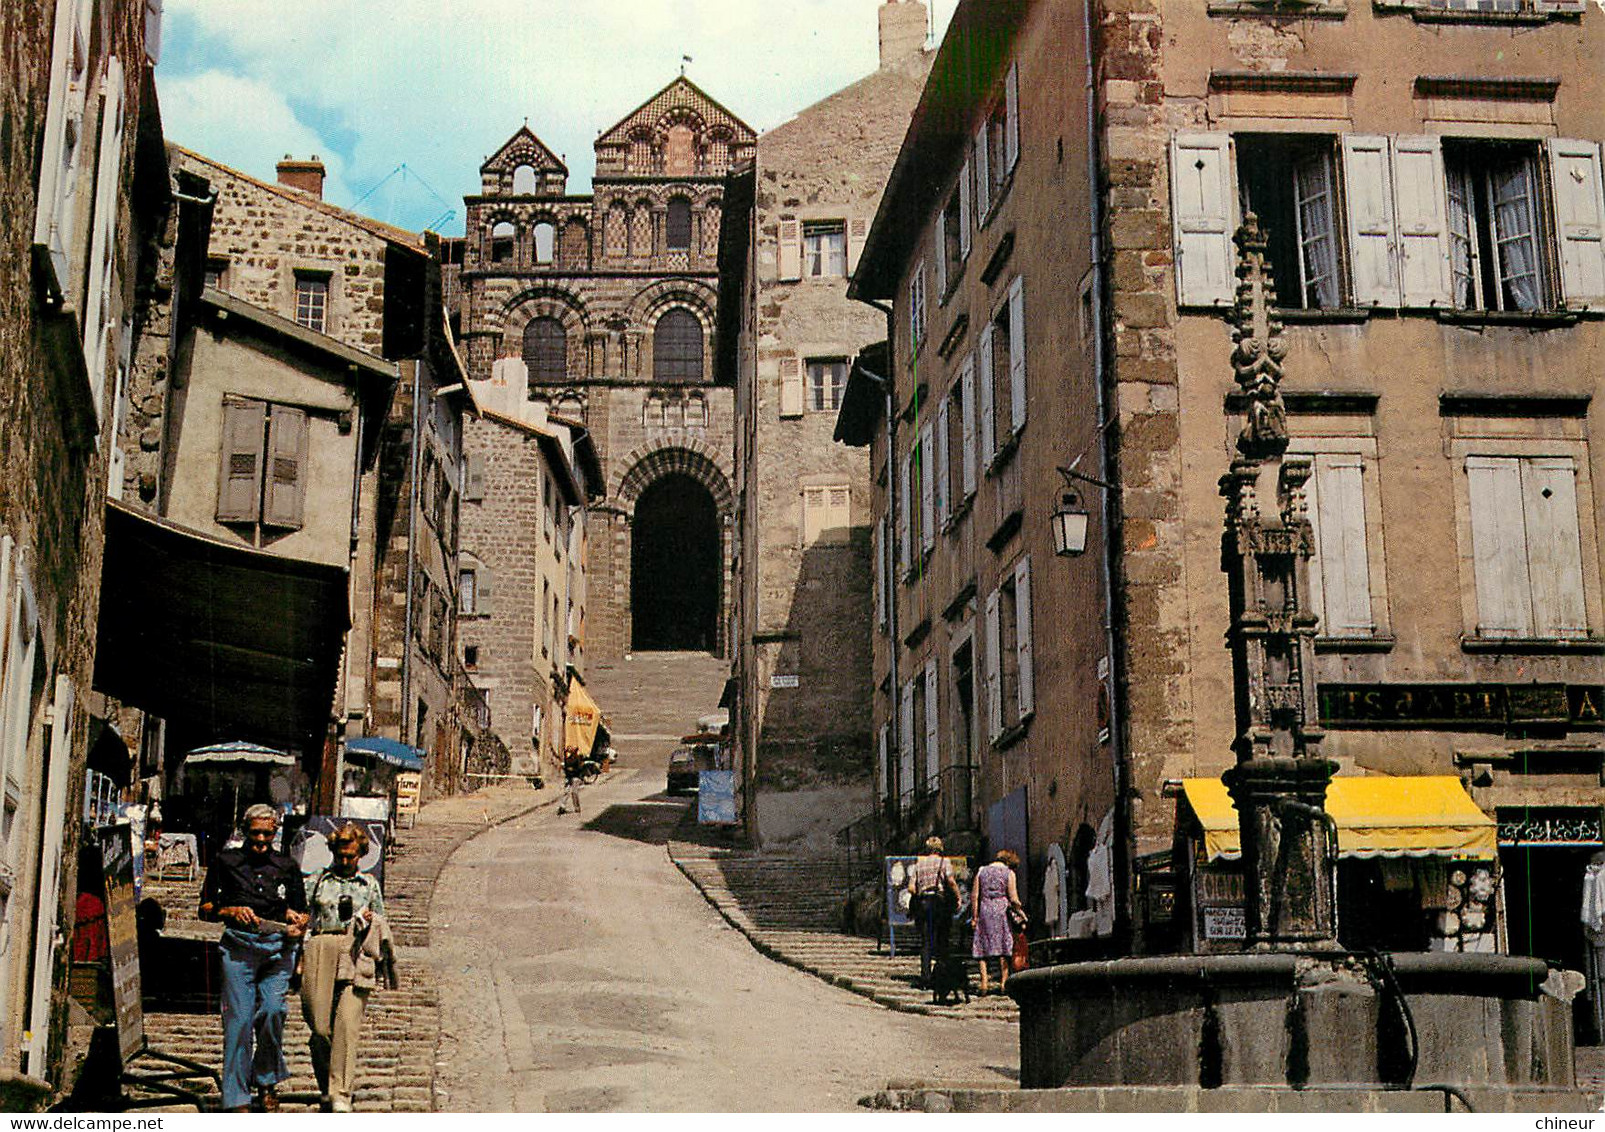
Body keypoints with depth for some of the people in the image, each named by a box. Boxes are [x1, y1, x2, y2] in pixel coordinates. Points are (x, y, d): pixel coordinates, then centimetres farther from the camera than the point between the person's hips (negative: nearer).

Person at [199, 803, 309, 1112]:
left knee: (272, 1011, -12)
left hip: (278, 947, 1)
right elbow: (205, 909, 11)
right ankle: (237, 1098, -2)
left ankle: (267, 1082, 9)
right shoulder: (226, 861, 10)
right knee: (239, 1018, -7)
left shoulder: (287, 867, 15)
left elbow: (302, 914, 20)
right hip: (239, 945, -1)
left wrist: (297, 923, -3)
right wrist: (232, 911, -8)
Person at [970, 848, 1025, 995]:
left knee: (982, 948, 5)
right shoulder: (1009, 873, 0)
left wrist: (974, 917, 8)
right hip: (1001, 909, -3)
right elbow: (1013, 899, -5)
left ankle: (984, 983, -1)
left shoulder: (982, 871, 10)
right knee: (1004, 947, 3)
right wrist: (1020, 912, 10)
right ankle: (1003, 982, 1)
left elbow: (974, 896, 6)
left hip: (984, 910, 3)